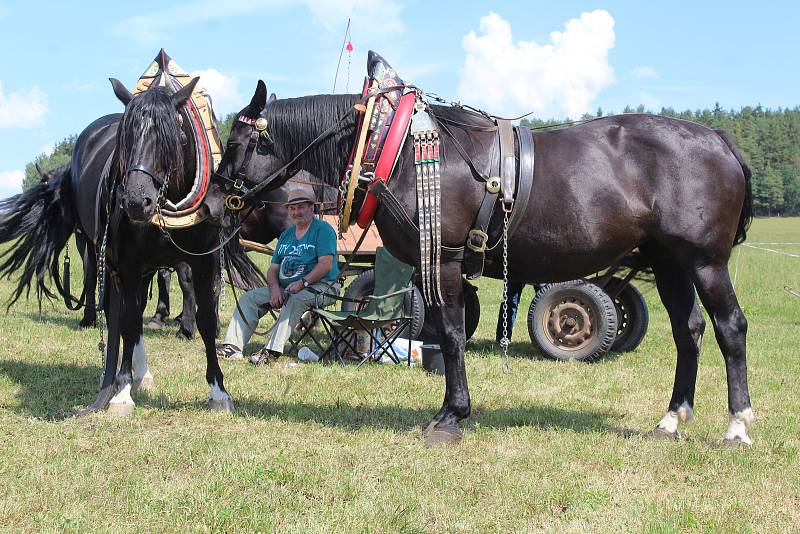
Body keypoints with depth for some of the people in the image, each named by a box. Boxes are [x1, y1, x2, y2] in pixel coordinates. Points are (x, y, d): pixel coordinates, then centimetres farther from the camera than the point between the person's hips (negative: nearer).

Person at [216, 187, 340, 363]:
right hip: (284, 288, 8)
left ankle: (271, 350, -45)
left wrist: (302, 283, -26)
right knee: (249, 298, -4)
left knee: (296, 299, -38)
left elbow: (326, 264, -16)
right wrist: (275, 288, -6)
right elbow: (273, 269, 15)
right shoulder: (286, 235, 19)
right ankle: (233, 347, -13)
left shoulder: (323, 229, -4)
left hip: (320, 286, -7)